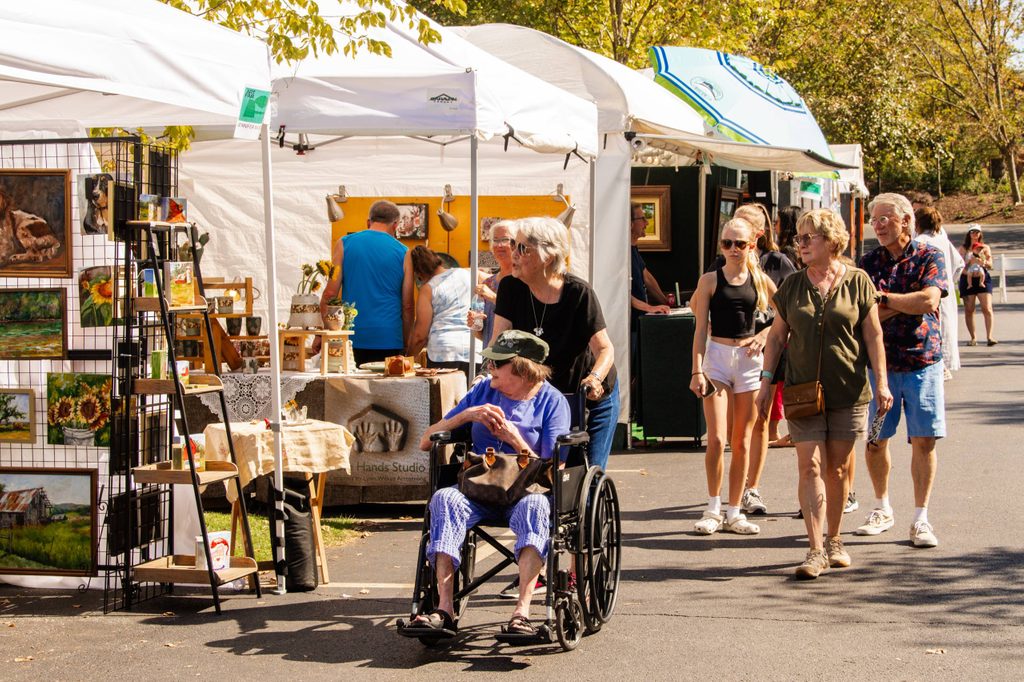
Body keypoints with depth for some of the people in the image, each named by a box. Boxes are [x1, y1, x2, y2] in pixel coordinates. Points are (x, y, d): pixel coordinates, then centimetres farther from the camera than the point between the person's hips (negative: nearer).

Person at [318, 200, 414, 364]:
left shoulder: (345, 244, 5)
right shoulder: (403, 253, 4)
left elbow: (330, 292, 1)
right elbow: (407, 305, 5)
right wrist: (406, 345, 15)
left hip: (352, 337, 0)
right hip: (389, 339, 0)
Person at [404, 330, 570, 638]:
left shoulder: (552, 401, 4)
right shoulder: (483, 391, 15)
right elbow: (426, 442, 14)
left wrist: (515, 440, -14)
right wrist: (466, 415, -2)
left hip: (527, 489, -3)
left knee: (536, 505, -38)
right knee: (445, 498, -30)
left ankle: (522, 611, -47)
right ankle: (444, 608, -39)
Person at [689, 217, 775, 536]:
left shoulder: (760, 280, 6)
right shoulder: (710, 280, 0)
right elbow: (700, 329, 1)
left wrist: (764, 335, 3)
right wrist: (697, 371, -8)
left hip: (749, 360, 2)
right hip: (717, 356, -2)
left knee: (742, 442, 5)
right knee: (716, 439, -12)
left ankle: (733, 513, 12)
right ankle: (713, 509, 1)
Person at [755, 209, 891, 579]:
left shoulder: (857, 281, 0)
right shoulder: (792, 286, 6)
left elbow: (873, 334, 1)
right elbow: (777, 335, 12)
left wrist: (881, 381, -4)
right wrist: (766, 379, 6)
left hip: (848, 391, -1)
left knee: (838, 468, 7)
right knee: (811, 468, -7)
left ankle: (834, 541, 24)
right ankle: (816, 552, -10)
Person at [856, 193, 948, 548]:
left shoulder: (928, 258, 0)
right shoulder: (869, 262, 5)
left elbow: (928, 301, -16)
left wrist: (883, 299, -10)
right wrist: (908, 303, -13)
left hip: (923, 361, -2)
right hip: (879, 362, 2)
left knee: (924, 440, -4)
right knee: (874, 440, 6)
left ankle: (920, 519, 4)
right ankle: (882, 509, 26)